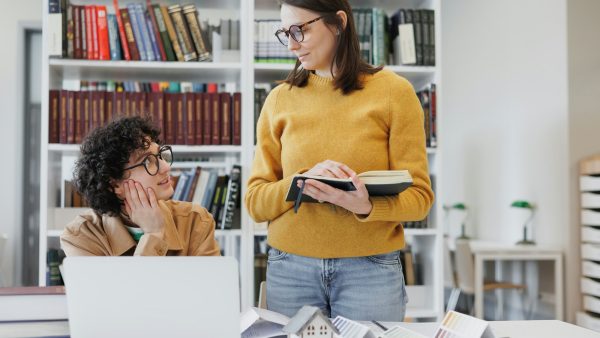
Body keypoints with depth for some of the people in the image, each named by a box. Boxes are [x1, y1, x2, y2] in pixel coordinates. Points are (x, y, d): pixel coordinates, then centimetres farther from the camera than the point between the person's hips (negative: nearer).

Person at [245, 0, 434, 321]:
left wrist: (367, 207, -24)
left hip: (371, 268, -2)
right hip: (290, 269, 2)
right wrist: (302, 182, -19)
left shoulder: (394, 92, -3)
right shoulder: (279, 99, 4)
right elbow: (255, 201, 0)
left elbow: (419, 197, -5)